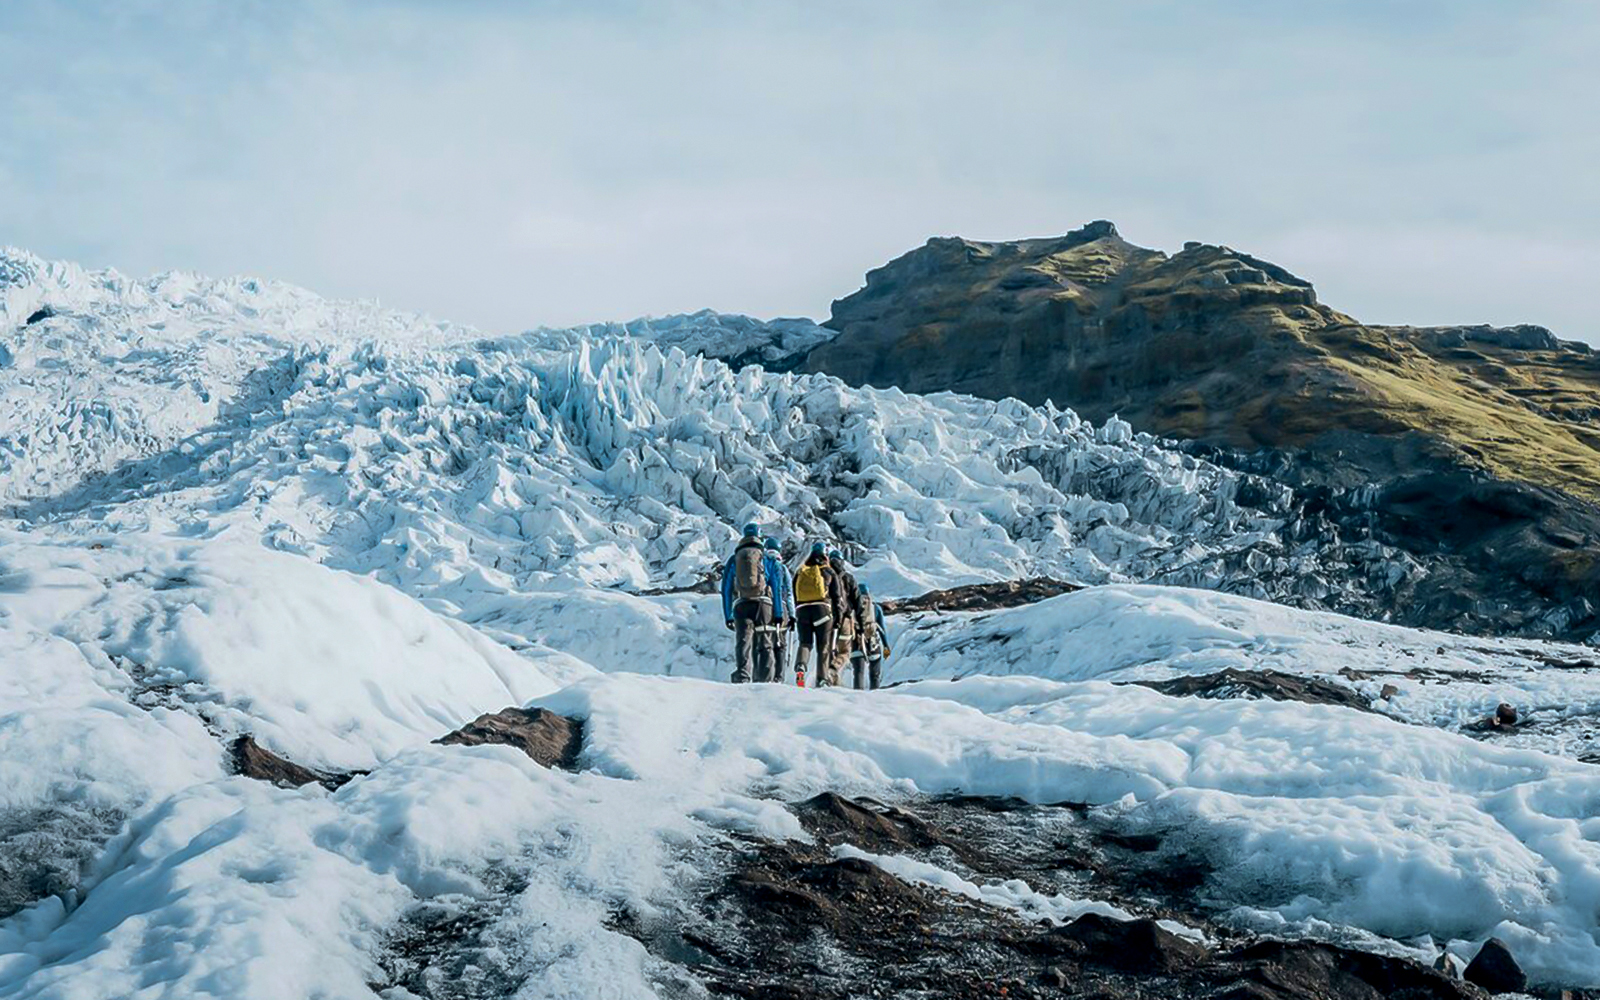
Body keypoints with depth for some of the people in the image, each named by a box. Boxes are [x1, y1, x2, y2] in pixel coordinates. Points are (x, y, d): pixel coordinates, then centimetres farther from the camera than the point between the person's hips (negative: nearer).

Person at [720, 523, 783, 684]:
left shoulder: (733, 559, 16)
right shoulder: (767, 558, 12)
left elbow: (726, 589, 12)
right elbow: (776, 586, 5)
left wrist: (728, 616, 12)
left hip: (741, 605, 1)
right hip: (763, 604, 0)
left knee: (743, 643, -9)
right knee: (764, 645, 6)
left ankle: (742, 677, -28)